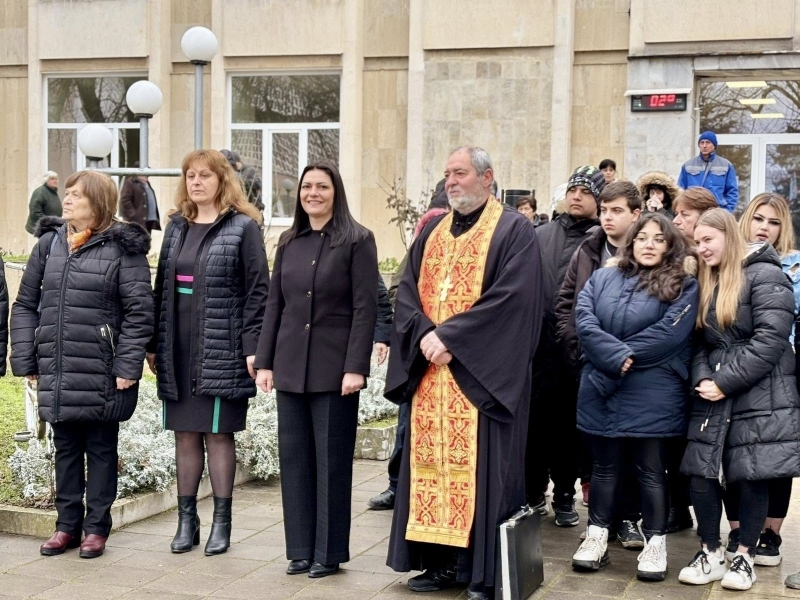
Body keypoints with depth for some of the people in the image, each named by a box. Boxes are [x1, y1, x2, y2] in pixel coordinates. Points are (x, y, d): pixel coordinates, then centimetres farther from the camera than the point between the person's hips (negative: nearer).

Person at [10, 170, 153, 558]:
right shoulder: (49, 243, 7)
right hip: (55, 371, 4)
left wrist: (127, 366, -14)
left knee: (100, 449, 9)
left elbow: (140, 311, -9)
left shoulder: (122, 247, -6)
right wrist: (24, 360, 4)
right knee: (65, 448, 14)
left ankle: (97, 527, 20)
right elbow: (25, 304, 10)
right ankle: (67, 524, 26)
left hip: (101, 373, -4)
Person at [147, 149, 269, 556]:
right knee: (185, 434, 8)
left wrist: (252, 347, -15)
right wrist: (153, 344, 10)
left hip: (221, 349, -5)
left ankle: (221, 522, 12)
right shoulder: (176, 226, 13)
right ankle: (186, 519, 17)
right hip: (178, 350, 5)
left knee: (218, 433, 1)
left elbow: (257, 290, -8)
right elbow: (161, 288, 14)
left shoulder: (243, 227, -3)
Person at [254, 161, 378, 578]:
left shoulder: (357, 240, -4)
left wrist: (355, 367, -15)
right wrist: (264, 362, 6)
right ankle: (300, 549, 17)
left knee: (331, 461, 2)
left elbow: (365, 308, -8)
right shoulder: (289, 242, 11)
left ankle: (330, 552, 11)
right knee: (293, 458, 7)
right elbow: (274, 304, 12)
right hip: (291, 367, 5)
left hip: (334, 367, -5)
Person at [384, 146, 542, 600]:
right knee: (431, 464, 7)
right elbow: (408, 292, 10)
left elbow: (511, 297, -15)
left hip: (482, 374, -6)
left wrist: (449, 336, -17)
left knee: (480, 468, -5)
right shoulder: (432, 233, 16)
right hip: (431, 373, 6)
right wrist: (424, 334, -10)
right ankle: (439, 562, 17)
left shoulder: (514, 231, -3)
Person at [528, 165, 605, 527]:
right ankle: (534, 492, 21)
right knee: (535, 419, 7)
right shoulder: (540, 236, 11)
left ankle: (565, 496, 21)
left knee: (569, 423, 7)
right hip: (538, 345, 2)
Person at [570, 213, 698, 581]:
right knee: (604, 465, 13)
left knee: (651, 469, 6)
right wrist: (617, 356, -19)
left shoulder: (683, 285, -2)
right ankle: (597, 535, 23)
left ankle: (655, 542, 17)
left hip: (653, 395, -3)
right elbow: (583, 320, -6)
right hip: (601, 391, 3)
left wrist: (621, 362, -13)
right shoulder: (602, 278, 8)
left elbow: (669, 333, -15)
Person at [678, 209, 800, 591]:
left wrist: (725, 382, -16)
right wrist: (701, 378, -6)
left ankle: (744, 556, 14)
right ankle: (711, 553, 14)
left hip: (760, 395, -6)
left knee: (752, 476, 0)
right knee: (700, 473, 0)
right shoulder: (707, 282, 16)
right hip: (714, 398, 6)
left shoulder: (764, 275, -7)